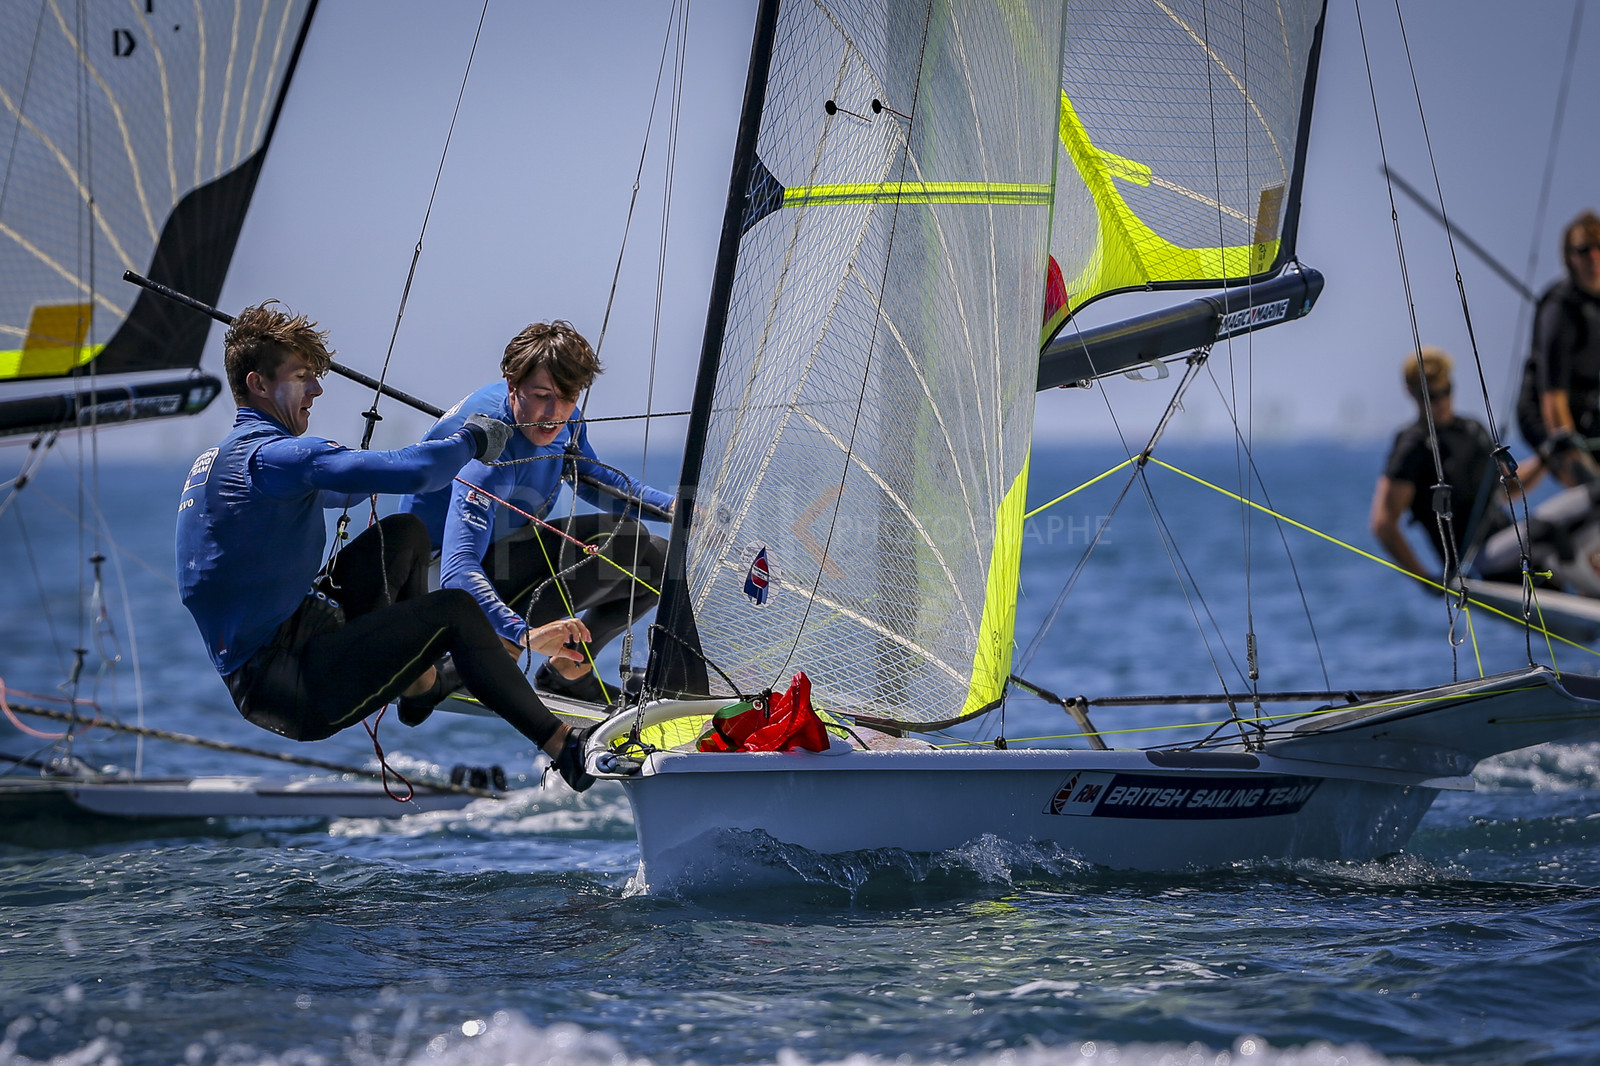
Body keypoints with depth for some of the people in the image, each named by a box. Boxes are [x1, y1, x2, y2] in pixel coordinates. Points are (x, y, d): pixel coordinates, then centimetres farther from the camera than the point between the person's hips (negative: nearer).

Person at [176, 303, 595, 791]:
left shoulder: (218, 457, 14)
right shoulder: (272, 456, -18)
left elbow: (332, 491, 33)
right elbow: (409, 473, -27)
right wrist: (470, 441, -7)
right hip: (284, 688, -10)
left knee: (404, 534, 18)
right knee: (454, 610, -9)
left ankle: (419, 684, 30)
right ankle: (563, 747, -6)